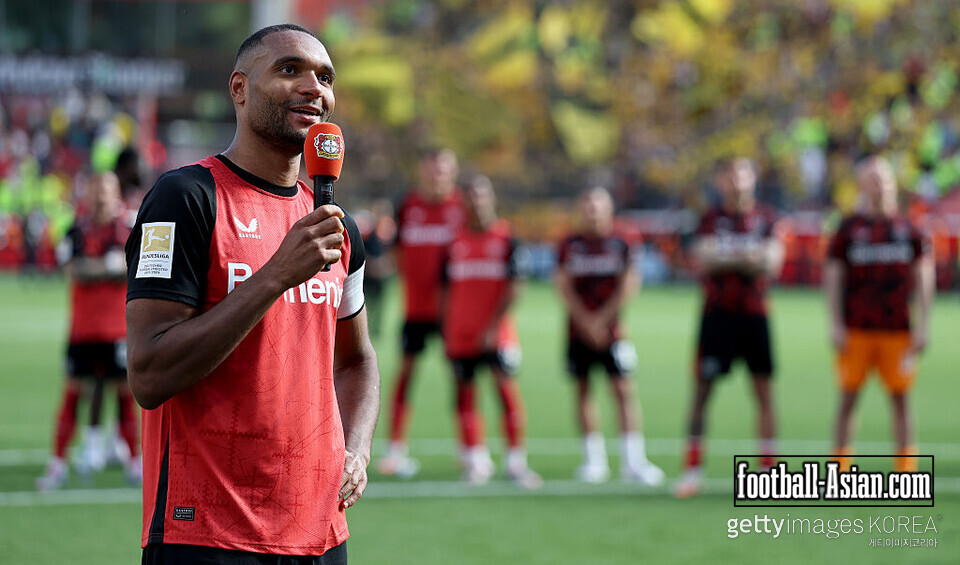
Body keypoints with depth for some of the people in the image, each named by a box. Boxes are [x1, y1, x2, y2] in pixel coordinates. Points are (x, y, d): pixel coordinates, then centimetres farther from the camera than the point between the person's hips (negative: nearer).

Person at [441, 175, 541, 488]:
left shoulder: (507, 240, -1)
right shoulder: (456, 244, 9)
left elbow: (514, 287, -6)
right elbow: (448, 292, 14)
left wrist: (493, 326, -13)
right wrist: (446, 334, 10)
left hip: (496, 334, -3)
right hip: (460, 334, 3)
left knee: (507, 389, -8)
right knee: (466, 394, 5)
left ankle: (516, 461, -2)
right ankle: (475, 460, 15)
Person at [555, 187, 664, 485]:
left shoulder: (620, 244, 2)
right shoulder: (571, 245, 5)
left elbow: (627, 286, -2)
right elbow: (564, 286, -1)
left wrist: (601, 320, -10)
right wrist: (586, 322, -11)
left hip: (610, 330, -2)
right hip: (578, 330, 2)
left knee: (623, 391, -7)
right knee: (583, 391, 4)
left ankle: (633, 460, -6)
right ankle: (594, 458, 12)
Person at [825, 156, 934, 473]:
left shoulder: (909, 229, 7)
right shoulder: (849, 229, 3)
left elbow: (924, 280, 9)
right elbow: (833, 278, 4)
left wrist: (922, 327, 3)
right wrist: (836, 326, -3)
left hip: (898, 331, 1)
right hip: (856, 330, -1)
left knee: (900, 399, 4)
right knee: (848, 398, 2)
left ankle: (905, 470, 10)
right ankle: (840, 471, 7)